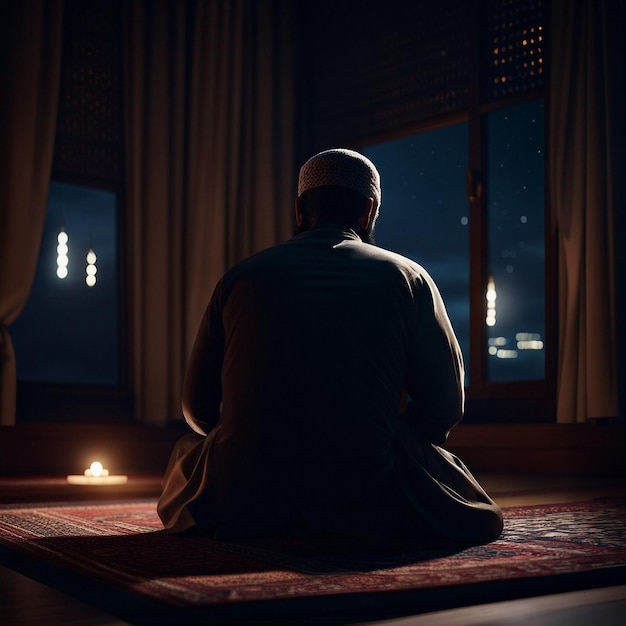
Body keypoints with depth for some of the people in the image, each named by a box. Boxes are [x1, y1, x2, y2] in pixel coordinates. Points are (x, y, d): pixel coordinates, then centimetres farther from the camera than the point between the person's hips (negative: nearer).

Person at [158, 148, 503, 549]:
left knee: (189, 450, 35)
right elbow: (445, 407, 7)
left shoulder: (242, 276, 8)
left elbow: (198, 407, 13)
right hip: (364, 500, -1)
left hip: (245, 505, 1)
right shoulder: (406, 277, 5)